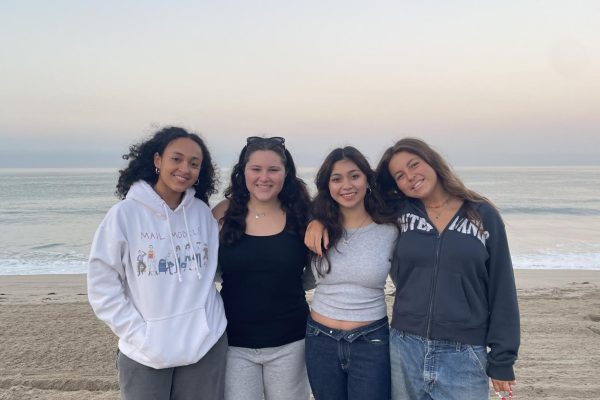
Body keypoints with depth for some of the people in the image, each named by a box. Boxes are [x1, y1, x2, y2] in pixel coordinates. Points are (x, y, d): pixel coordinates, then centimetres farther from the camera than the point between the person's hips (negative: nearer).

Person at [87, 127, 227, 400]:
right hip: (145, 353, -2)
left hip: (207, 345, 3)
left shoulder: (202, 213, 0)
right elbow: (102, 286, -6)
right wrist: (138, 335, -10)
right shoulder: (124, 214, -8)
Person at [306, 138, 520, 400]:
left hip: (464, 357, -1)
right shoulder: (397, 213, 1)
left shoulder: (483, 215, -2)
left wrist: (502, 361, 1)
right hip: (404, 351, 2)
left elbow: (502, 291, 0)